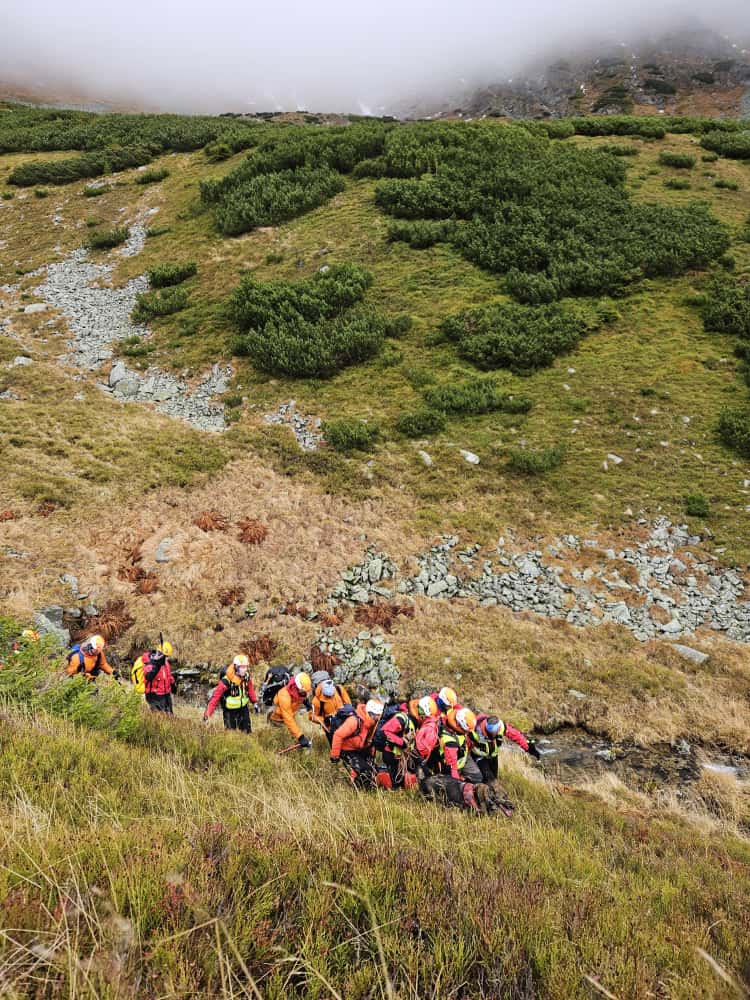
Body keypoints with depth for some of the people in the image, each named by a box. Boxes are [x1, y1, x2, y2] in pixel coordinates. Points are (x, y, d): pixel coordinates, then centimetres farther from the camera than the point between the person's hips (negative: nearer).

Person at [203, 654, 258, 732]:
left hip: (244, 708, 5)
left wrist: (255, 702, 16)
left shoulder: (247, 677, -10)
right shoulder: (226, 681, -27)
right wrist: (207, 714, -28)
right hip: (230, 711, -5)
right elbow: (216, 696, -26)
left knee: (247, 732, 12)